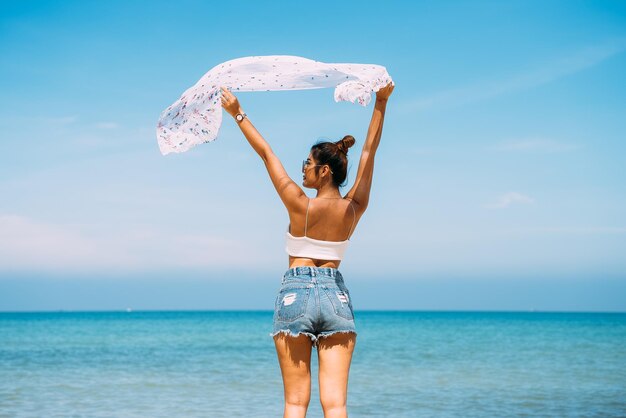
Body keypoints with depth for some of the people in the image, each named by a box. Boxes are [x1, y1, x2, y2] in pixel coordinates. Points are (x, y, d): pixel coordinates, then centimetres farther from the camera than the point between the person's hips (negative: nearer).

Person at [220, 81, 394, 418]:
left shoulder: (300, 206, -10)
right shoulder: (354, 209, -1)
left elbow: (266, 153, -4)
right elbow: (369, 151, 6)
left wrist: (238, 114, 3)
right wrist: (381, 101, 12)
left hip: (295, 293, -3)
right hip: (337, 296, 3)